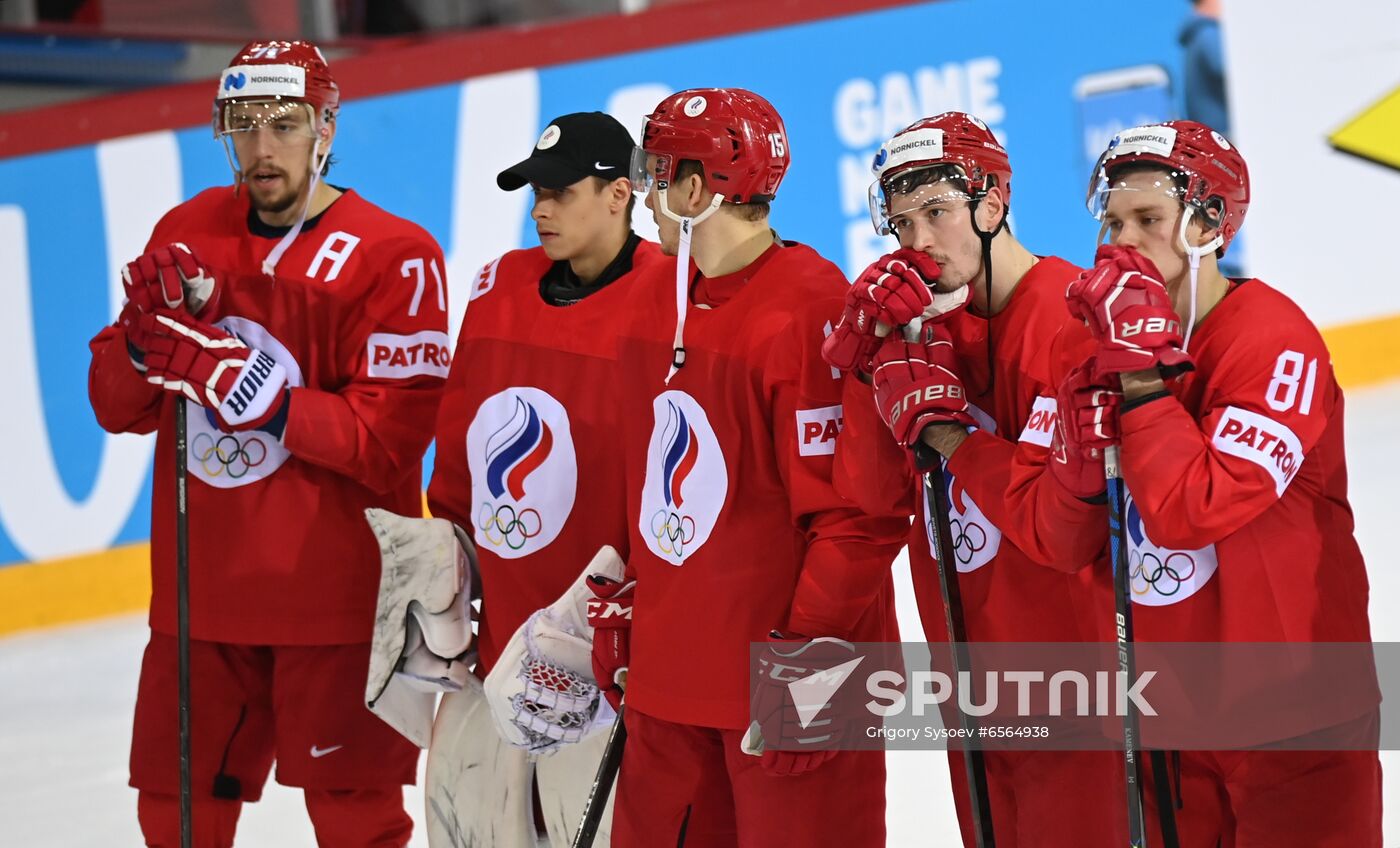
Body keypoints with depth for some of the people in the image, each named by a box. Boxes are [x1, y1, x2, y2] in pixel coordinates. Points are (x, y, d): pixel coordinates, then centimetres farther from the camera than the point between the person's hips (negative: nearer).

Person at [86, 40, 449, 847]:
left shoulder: (395, 257, -11)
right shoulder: (187, 233, 7)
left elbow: (390, 438, -18)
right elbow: (117, 407, 7)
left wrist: (260, 398, -26)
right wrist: (146, 337, -14)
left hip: (337, 592, -5)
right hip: (201, 589, 5)